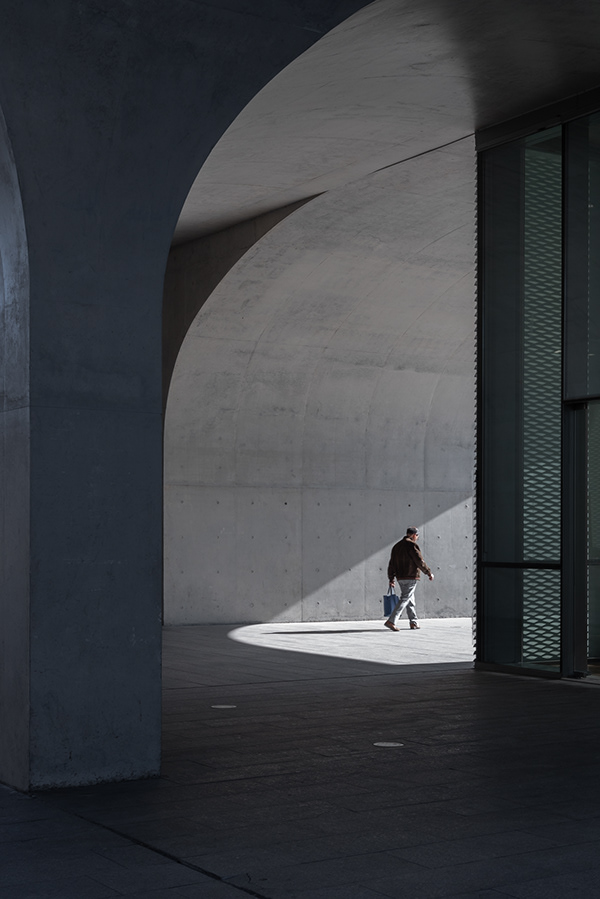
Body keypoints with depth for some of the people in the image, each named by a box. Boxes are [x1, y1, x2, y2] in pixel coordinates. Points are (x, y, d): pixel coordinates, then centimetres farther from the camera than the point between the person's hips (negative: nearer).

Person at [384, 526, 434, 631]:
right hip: (411, 577, -8)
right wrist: (429, 573, -3)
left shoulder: (396, 546, 15)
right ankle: (391, 621, -17)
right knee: (405, 599, -9)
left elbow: (392, 564, 15)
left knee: (410, 600, 16)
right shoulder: (412, 545, -9)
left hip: (400, 578, 8)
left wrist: (391, 579, 16)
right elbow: (420, 561, -12)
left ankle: (414, 622, 19)